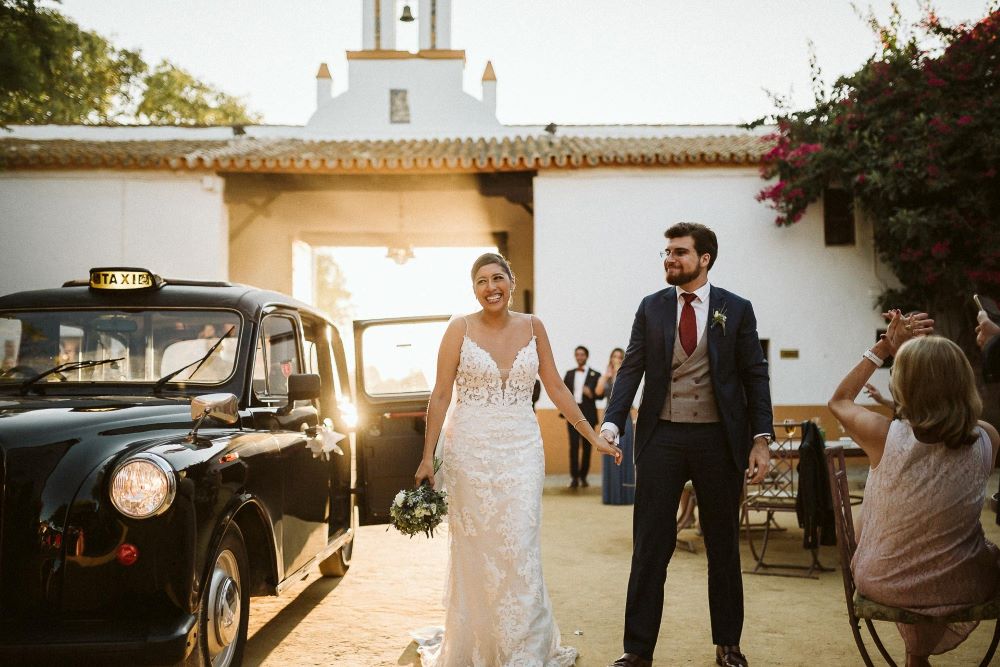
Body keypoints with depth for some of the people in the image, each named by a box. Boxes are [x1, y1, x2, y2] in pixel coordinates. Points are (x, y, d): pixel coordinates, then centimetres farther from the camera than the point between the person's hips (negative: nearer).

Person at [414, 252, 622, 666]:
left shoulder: (532, 327, 5)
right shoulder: (461, 329, -2)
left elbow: (556, 388, 9)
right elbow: (440, 395, -2)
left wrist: (594, 437, 7)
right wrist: (427, 458, -5)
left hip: (521, 450, 2)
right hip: (470, 450, -1)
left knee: (521, 552, -1)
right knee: (474, 553, 6)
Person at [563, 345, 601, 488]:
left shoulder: (594, 375, 4)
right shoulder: (569, 374, 14)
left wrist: (592, 394, -23)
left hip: (588, 414, -1)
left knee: (587, 446, 3)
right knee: (573, 446, -5)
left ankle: (583, 476, 11)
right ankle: (574, 477, -4)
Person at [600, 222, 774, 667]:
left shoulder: (736, 309, 2)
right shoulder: (651, 308, 5)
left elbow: (755, 376, 1)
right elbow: (631, 369, 0)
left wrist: (761, 439, -8)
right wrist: (611, 423, -14)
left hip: (719, 439, 0)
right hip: (661, 438, 1)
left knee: (724, 546, 11)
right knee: (650, 546, 2)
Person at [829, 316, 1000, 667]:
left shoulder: (884, 436, -26)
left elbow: (839, 400, -2)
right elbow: (951, 391, 5)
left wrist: (883, 347, -2)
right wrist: (906, 351, 8)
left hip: (883, 584, -1)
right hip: (962, 587, 1)